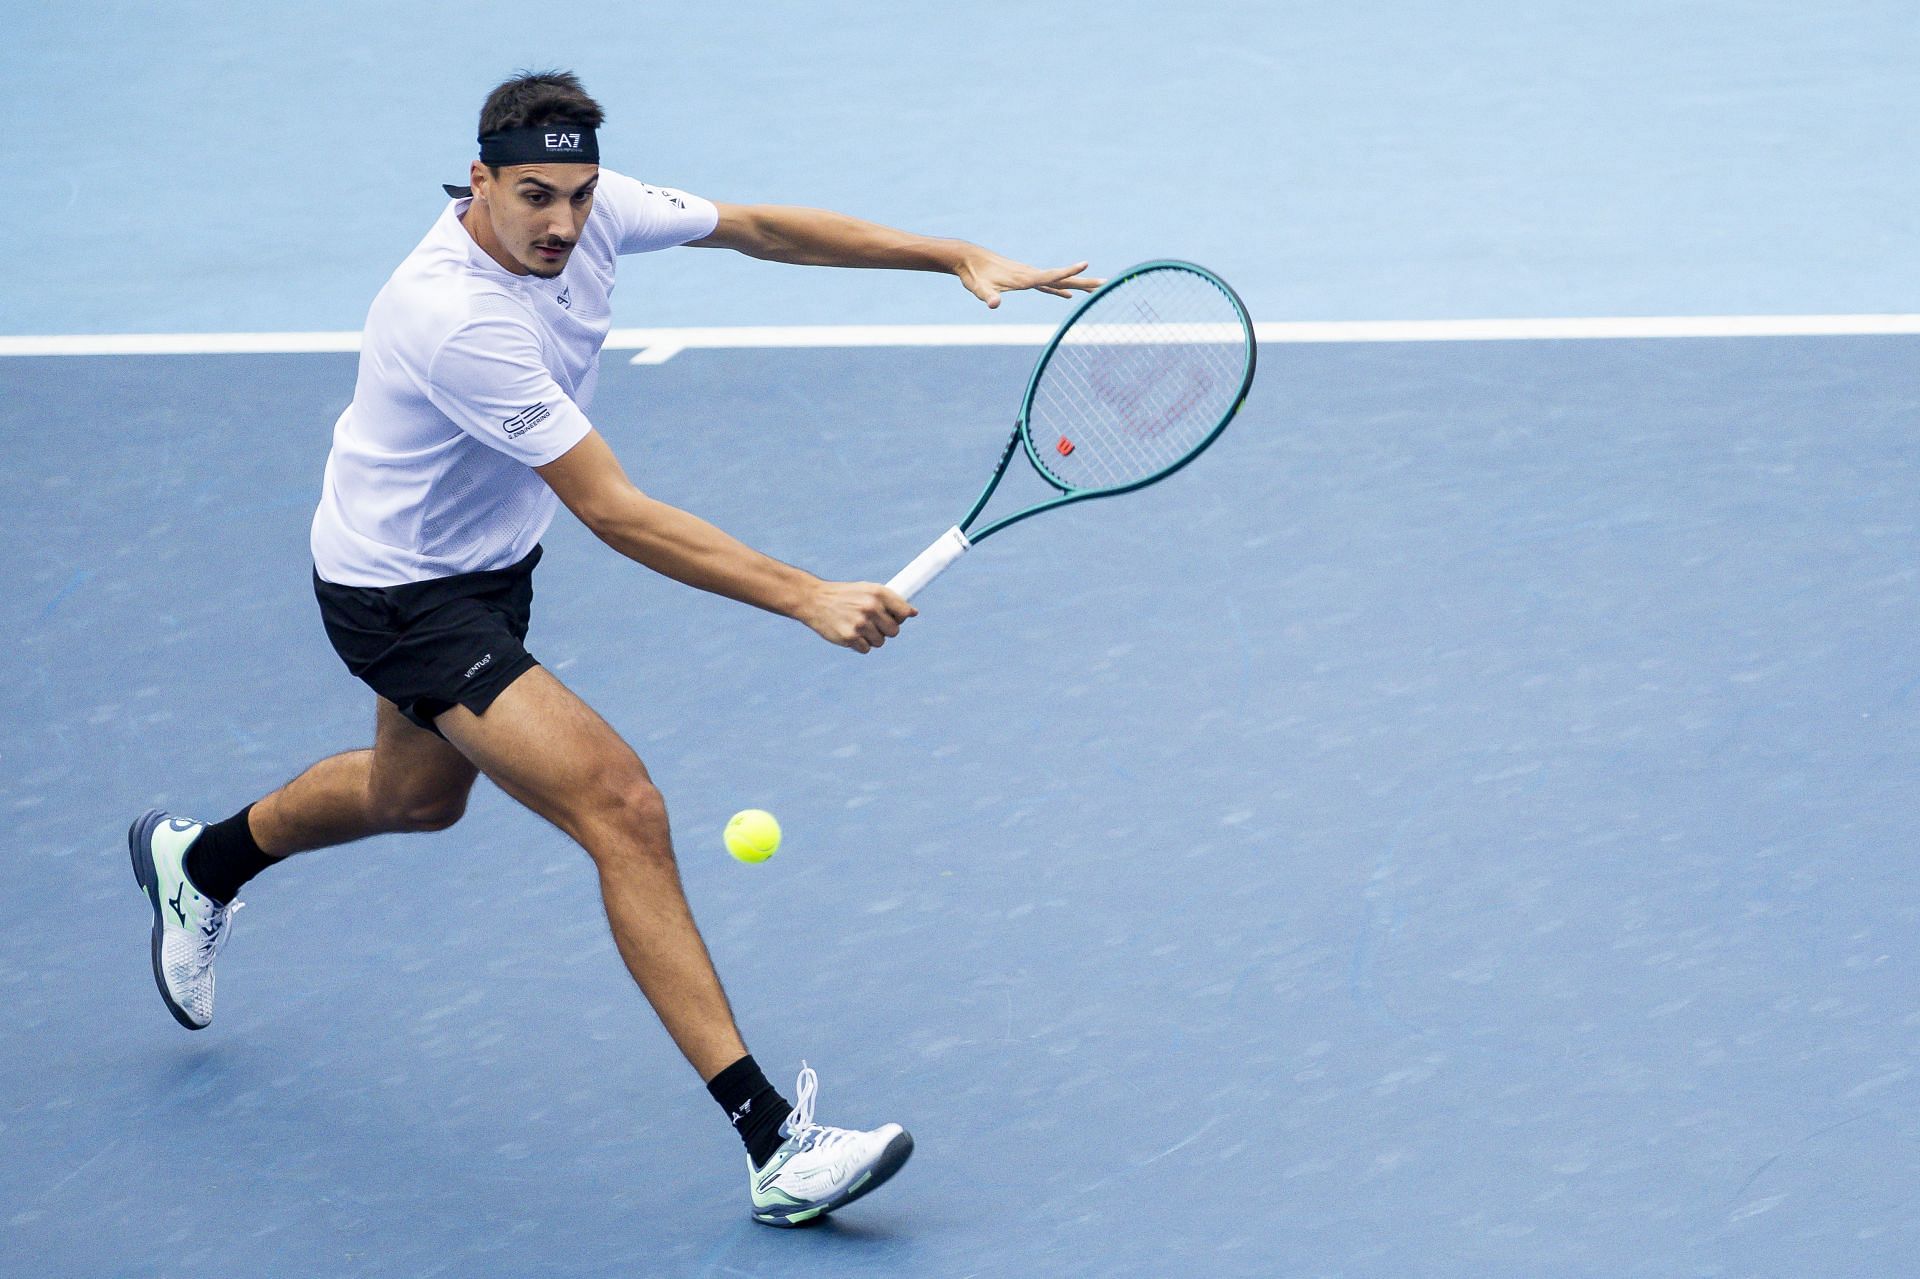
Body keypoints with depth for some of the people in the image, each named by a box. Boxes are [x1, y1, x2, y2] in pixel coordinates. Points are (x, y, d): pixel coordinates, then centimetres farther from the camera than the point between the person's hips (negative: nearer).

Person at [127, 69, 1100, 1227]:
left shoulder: (592, 209, -14)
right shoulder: (458, 319, -36)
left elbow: (762, 227, 0)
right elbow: (615, 515, -35)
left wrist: (957, 255, -6)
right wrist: (809, 600, -38)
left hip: (488, 561, 9)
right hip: (400, 598, -9)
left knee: (415, 796, 33)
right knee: (623, 809, -21)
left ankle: (199, 863, 61)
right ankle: (775, 1145, -23)